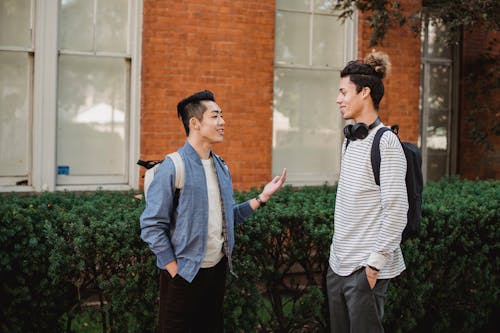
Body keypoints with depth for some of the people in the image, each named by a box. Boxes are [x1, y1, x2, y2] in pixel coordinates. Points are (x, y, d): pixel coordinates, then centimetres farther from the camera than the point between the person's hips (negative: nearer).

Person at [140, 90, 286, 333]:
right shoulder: (173, 168, -14)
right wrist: (174, 269, -14)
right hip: (184, 274, -6)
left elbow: (228, 217, 10)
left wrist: (262, 198, 1)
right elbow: (152, 226, -14)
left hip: (218, 269, 7)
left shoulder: (222, 167, 8)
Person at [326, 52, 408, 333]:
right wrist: (339, 253, 16)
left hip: (366, 268, -8)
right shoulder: (351, 140, 12)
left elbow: (396, 210, -17)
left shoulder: (386, 142, -12)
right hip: (338, 265, 8)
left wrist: (376, 262, -17)